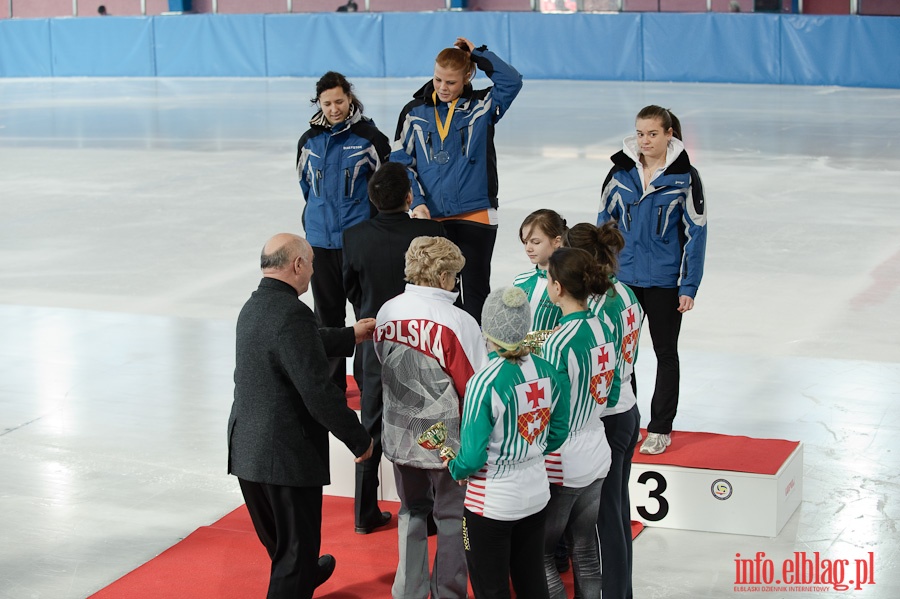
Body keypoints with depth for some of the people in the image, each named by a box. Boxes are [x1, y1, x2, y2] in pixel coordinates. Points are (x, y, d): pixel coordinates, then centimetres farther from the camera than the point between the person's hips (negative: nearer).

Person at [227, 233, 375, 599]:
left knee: (277, 539, 29)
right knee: (296, 549, 5)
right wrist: (360, 440, -13)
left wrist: (350, 336, 36)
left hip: (246, 451, 10)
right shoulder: (292, 314, -23)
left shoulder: (253, 307, 7)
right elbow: (318, 392, -25)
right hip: (288, 455, -10)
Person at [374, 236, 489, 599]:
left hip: (399, 438, 5)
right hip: (447, 442, -5)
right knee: (452, 520, 12)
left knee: (412, 511, 22)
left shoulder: (387, 313, -6)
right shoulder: (457, 322, -22)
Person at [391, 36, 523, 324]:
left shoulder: (482, 106, 0)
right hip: (432, 218, 2)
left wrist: (478, 54, -10)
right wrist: (417, 202, -8)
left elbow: (512, 81, -16)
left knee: (475, 290, 3)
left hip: (476, 216, -2)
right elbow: (401, 161, 3)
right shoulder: (415, 112, 3)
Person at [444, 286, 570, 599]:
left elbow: (473, 456, -20)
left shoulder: (484, 383, -24)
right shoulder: (549, 373, -7)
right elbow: (557, 433, 5)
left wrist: (455, 469, 0)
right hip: (536, 493, 6)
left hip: (491, 503, -6)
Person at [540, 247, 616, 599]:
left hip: (562, 466, -7)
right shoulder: (603, 329, 0)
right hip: (597, 457, 7)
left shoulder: (559, 343, -22)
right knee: (586, 550, 16)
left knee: (539, 554, 7)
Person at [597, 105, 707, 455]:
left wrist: (689, 286, -9)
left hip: (664, 281, -3)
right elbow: (604, 221, 9)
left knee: (666, 353, 9)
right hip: (623, 277, 3)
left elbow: (695, 233, -5)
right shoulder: (621, 172, 1)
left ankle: (660, 429, 19)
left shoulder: (684, 177, -8)